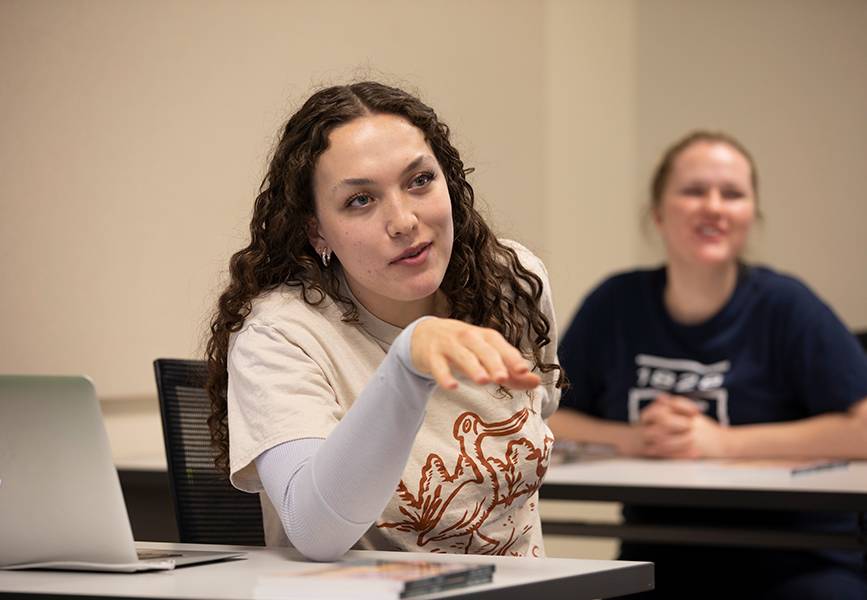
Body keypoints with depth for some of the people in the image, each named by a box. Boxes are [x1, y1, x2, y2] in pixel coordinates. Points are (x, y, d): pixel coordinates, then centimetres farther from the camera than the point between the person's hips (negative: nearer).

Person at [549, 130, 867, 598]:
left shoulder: (785, 305, -4)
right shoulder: (615, 304, 5)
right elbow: (542, 420, 11)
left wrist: (723, 442, -14)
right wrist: (628, 439, -8)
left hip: (794, 559, -2)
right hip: (662, 556, 2)